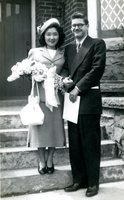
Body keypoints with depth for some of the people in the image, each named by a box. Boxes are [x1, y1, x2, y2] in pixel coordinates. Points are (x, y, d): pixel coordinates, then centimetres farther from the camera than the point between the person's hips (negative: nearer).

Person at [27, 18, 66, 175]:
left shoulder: (63, 54, 10)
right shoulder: (34, 52, 4)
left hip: (56, 94, 2)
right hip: (40, 94, -2)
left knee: (54, 127, 6)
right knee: (40, 127, 3)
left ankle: (49, 160, 23)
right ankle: (41, 161, 20)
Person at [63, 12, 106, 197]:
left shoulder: (97, 44, 2)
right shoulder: (68, 48, 19)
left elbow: (97, 69, -9)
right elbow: (65, 69, 15)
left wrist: (78, 88, -12)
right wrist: (69, 87, -6)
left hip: (89, 99, -5)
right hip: (73, 98, 6)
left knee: (90, 143, 1)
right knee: (74, 143, 9)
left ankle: (93, 182, 15)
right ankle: (78, 180, 22)